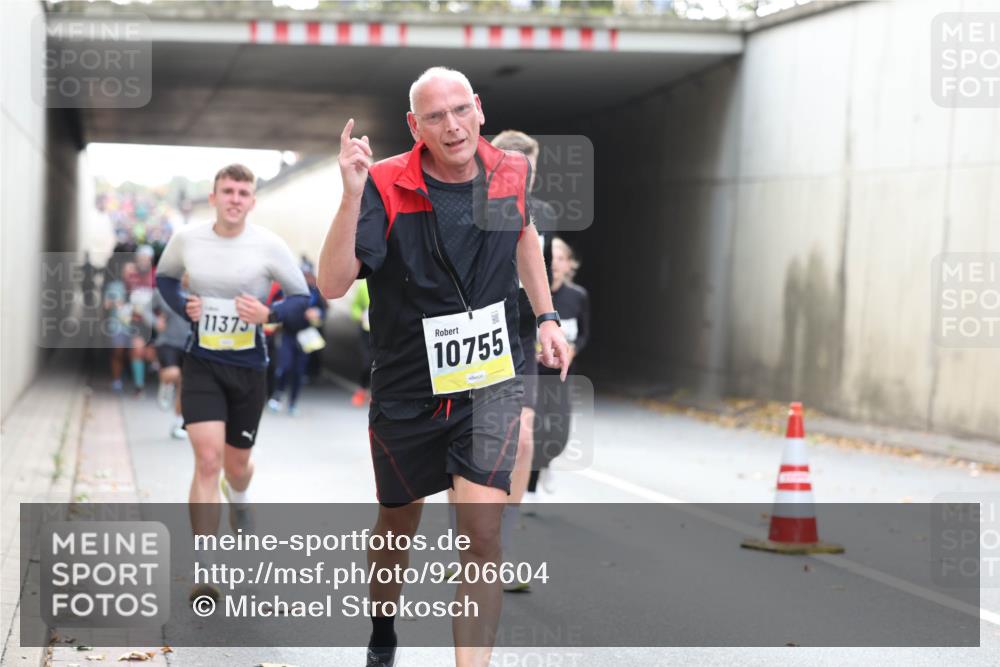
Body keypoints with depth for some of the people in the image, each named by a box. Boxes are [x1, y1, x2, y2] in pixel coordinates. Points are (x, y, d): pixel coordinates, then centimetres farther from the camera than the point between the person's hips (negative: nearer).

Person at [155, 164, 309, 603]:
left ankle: (238, 500, 56)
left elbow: (301, 297, -1)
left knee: (236, 463, 15)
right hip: (201, 364, -1)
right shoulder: (186, 239, -5)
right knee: (208, 458, -17)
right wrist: (183, 307, -5)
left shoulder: (269, 245, -10)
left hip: (249, 368, 1)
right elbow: (164, 276, 14)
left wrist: (268, 314, -21)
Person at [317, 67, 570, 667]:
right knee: (399, 524, 19)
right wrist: (352, 194, -37)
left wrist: (547, 315, 17)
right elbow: (333, 285, -26)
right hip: (407, 388, -1)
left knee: (482, 534, -14)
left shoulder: (512, 172, -4)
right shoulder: (385, 186, -16)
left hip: (490, 382, 1)